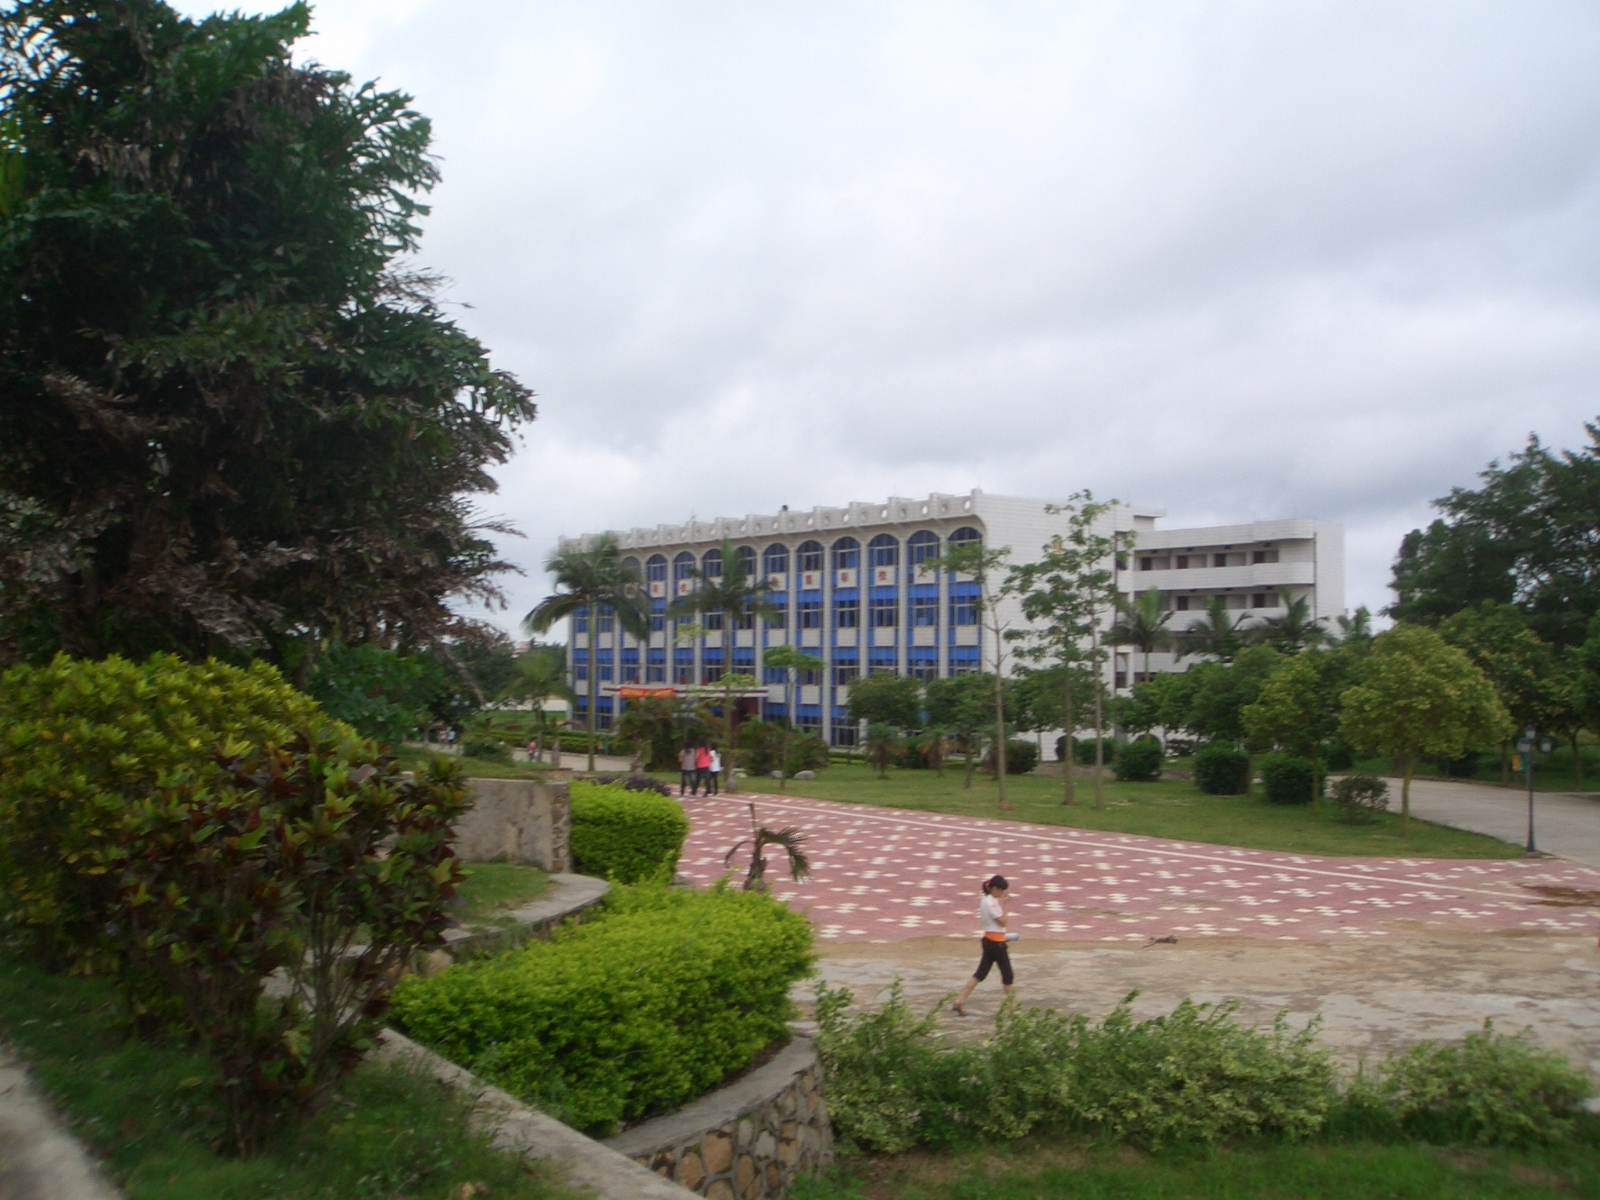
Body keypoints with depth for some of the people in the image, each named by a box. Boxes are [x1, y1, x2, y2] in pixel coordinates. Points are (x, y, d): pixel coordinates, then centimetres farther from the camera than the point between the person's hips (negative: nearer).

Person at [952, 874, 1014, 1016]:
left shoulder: (987, 901, 12)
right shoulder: (990, 903, -19)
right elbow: (1003, 921, -18)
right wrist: (1004, 903, -15)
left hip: (989, 941, 10)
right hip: (996, 943, -10)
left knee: (981, 973, 8)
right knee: (1007, 974, 3)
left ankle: (960, 1001, 4)